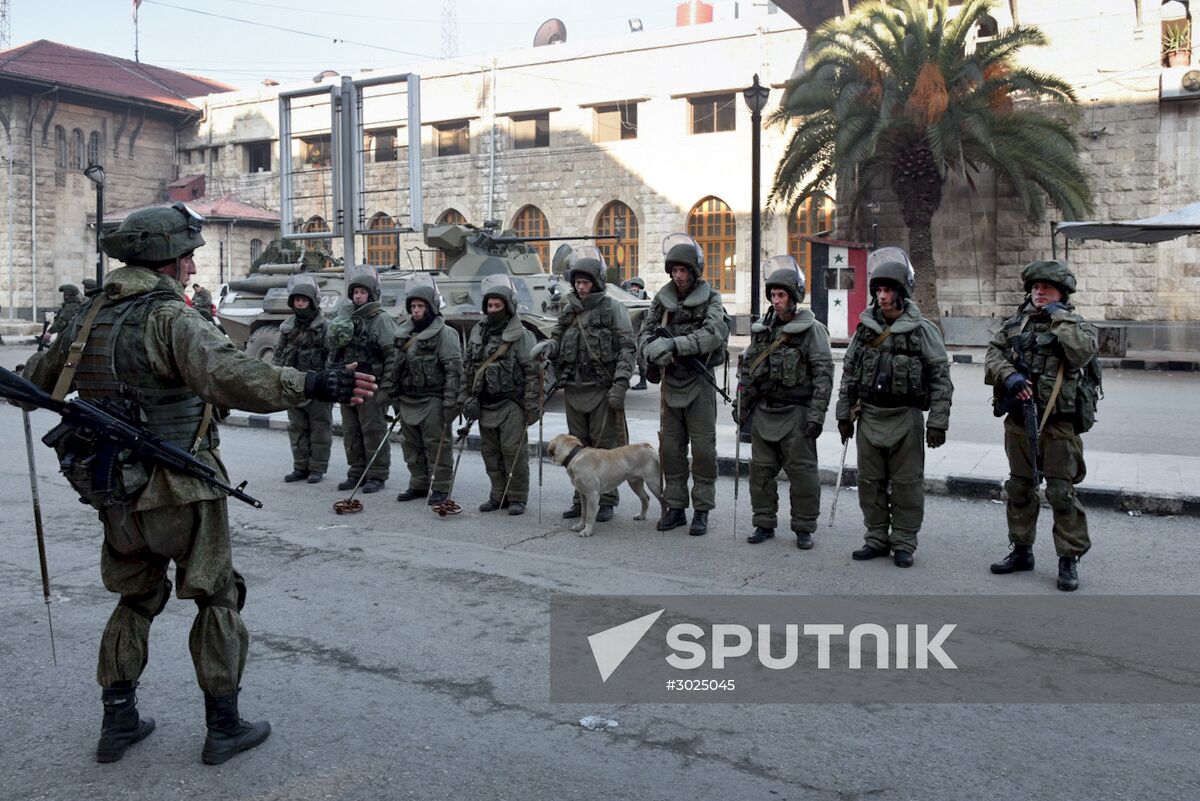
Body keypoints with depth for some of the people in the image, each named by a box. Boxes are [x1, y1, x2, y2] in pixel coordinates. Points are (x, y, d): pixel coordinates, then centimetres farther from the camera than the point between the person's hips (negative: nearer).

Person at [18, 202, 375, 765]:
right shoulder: (170, 317, -16)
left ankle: (118, 721, 27)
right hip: (179, 492, -7)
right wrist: (310, 386, -42)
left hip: (118, 495, 7)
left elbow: (37, 380, 21)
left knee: (135, 601, 22)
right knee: (218, 600, 8)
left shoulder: (89, 316, 7)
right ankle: (223, 727, 14)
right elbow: (226, 374, -34)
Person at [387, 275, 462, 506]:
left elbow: (454, 371, -14)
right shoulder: (403, 333, 13)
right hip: (407, 400, 7)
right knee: (411, 446, 14)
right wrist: (394, 396, 18)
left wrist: (450, 403, -18)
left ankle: (441, 489, 6)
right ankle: (419, 485, 26)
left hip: (432, 402, -7)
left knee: (437, 446, -3)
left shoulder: (444, 334, -9)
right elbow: (394, 367, 21)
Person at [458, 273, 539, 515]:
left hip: (511, 404, -6)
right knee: (490, 451, 11)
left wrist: (532, 403, -15)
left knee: (513, 450, -6)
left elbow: (532, 371, -10)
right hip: (484, 403, 6)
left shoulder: (521, 335, -6)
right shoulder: (478, 332, 13)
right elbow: (467, 367, 17)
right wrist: (465, 397, 11)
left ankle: (517, 497, 5)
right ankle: (498, 495, 22)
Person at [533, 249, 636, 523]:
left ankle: (606, 501, 8)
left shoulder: (613, 309, -3)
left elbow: (626, 348, -7)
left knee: (604, 446, -1)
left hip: (602, 389, -5)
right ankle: (581, 498, 21)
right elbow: (558, 340, 17)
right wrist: (545, 346, -7)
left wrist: (620, 384, -15)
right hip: (573, 388, 5)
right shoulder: (568, 311, 12)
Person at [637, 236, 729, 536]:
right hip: (671, 381, 4)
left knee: (703, 449, -1)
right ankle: (675, 507, 19)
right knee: (671, 448, 9)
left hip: (699, 382, -4)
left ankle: (702, 511, 8)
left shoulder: (710, 299, -4)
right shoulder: (661, 300, 8)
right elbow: (645, 334, 3)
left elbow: (715, 333, -20)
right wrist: (653, 350, -20)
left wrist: (674, 344, -26)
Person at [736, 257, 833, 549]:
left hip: (795, 414, -5)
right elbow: (747, 370, 19)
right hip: (763, 412, 6)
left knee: (802, 473, 0)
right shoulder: (763, 329, 12)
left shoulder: (812, 330, -6)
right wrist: (741, 405, 15)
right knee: (761, 470, 9)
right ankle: (764, 524, 21)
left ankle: (804, 528, 12)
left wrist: (816, 414, -17)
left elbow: (823, 374, -11)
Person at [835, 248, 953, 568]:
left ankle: (904, 544, 15)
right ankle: (877, 539, 23)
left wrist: (937, 422, -11)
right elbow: (849, 374, 13)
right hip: (869, 417, 4)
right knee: (870, 482, 11)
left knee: (907, 484, 3)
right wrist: (844, 414, 11)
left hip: (905, 418, -4)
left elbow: (941, 378, -7)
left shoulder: (922, 330, -6)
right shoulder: (865, 329, 7)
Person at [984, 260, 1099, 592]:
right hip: (1018, 421, 5)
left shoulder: (1077, 325, 0)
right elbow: (993, 354, 4)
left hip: (1059, 424, -4)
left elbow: (1083, 352, -20)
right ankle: (1021, 550, 27)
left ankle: (1069, 559, 7)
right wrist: (1008, 376, -15)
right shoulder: (1015, 323, 11)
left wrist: (1060, 317, -14)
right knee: (1019, 488, 14)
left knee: (1062, 492, -4)